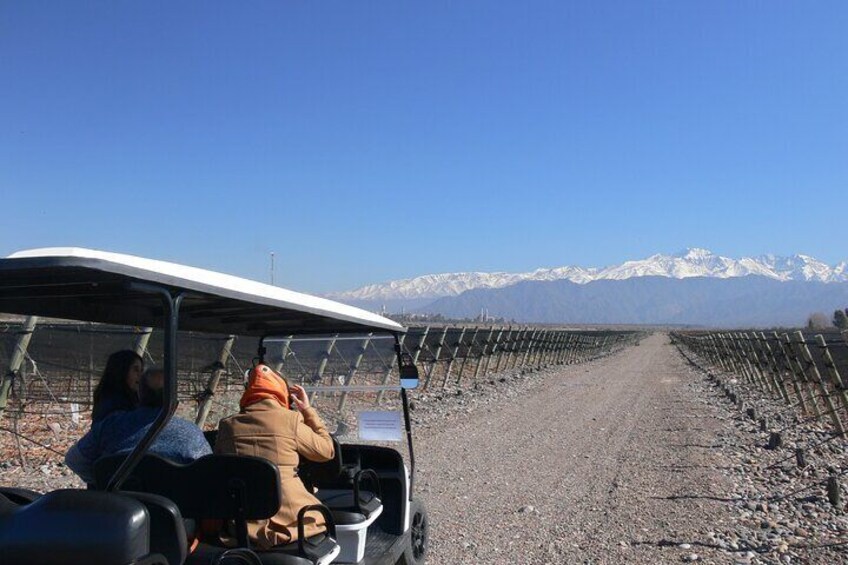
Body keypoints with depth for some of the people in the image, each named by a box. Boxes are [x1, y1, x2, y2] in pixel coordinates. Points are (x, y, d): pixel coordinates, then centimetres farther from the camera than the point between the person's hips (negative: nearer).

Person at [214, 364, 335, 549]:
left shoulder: (227, 425, 2)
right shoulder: (290, 420, -7)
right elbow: (327, 451, 6)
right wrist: (308, 411, 12)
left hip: (241, 522, 4)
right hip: (287, 518, -3)